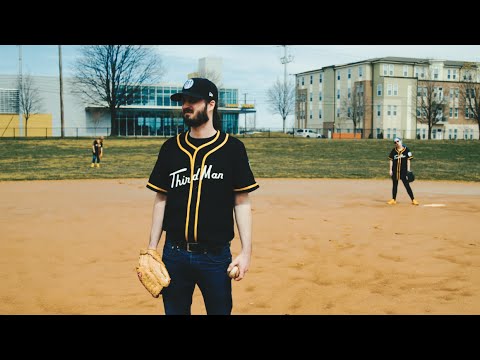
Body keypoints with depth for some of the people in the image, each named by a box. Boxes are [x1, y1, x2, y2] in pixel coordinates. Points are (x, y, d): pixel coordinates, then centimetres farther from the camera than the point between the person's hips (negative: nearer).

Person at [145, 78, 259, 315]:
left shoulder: (232, 148, -1)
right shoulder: (171, 148, 6)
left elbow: (242, 202, -1)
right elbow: (161, 200, 9)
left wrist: (246, 251, -8)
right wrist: (152, 248, 6)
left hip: (216, 256, -2)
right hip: (174, 254, 3)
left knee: (220, 309, 6)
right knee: (174, 310, 11)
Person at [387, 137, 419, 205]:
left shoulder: (406, 150, -1)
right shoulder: (393, 150, 6)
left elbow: (408, 160, -1)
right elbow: (391, 160, 7)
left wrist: (408, 170, -6)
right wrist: (390, 170, 1)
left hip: (403, 171, -3)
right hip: (395, 171, 3)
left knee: (407, 185, -5)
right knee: (395, 185, 10)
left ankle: (413, 200, -2)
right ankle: (393, 200, 19)